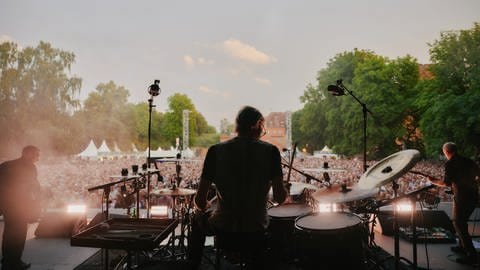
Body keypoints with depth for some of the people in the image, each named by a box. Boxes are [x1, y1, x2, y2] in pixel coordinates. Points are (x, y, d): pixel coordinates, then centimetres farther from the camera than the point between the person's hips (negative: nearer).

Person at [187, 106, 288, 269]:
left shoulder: (216, 151, -8)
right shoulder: (270, 151, -8)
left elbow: (200, 200, -7)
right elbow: (280, 198, -11)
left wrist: (205, 207, 15)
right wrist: (284, 192, 11)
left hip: (223, 227, 0)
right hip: (256, 228, 1)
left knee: (198, 219, 31)